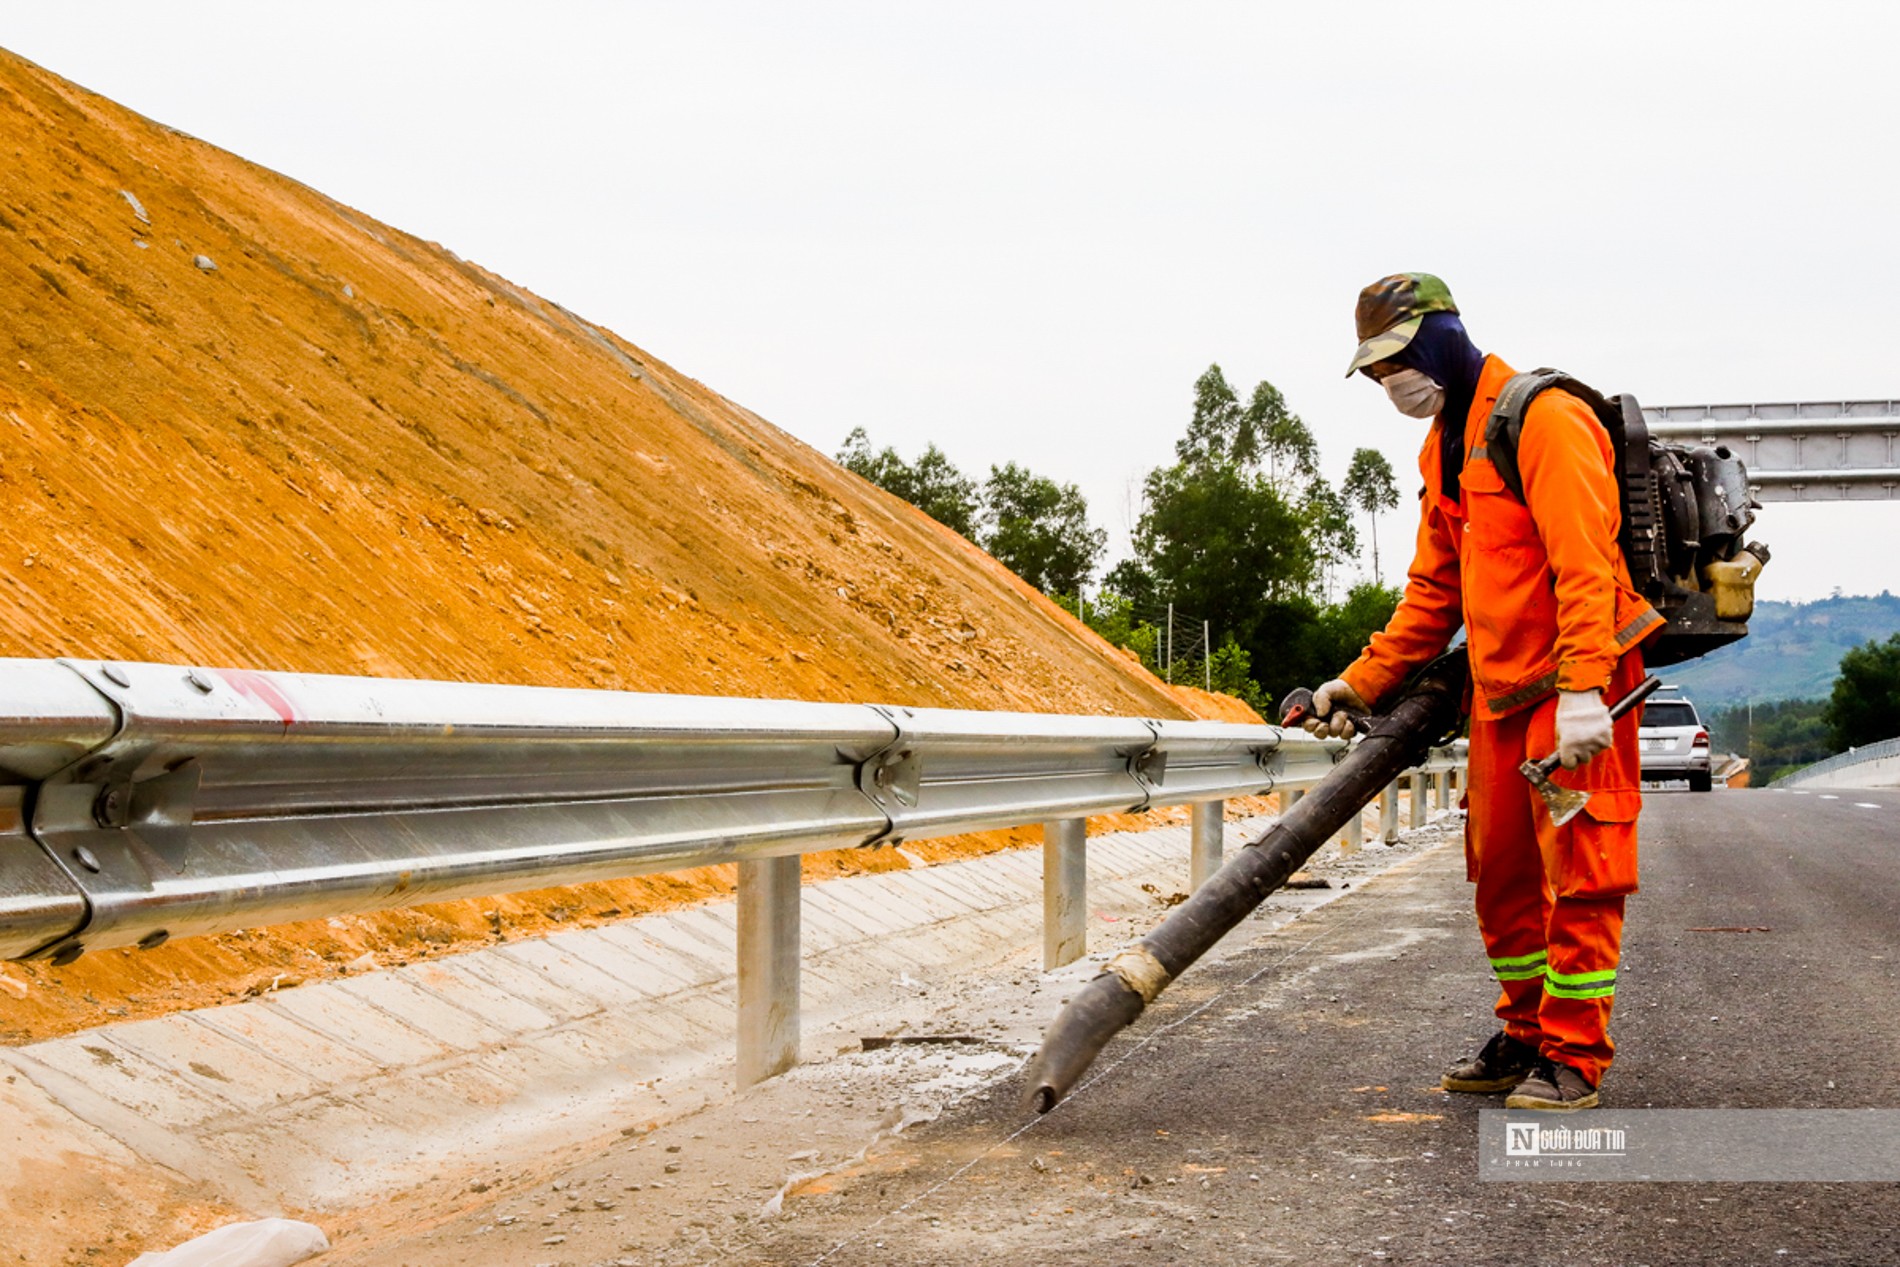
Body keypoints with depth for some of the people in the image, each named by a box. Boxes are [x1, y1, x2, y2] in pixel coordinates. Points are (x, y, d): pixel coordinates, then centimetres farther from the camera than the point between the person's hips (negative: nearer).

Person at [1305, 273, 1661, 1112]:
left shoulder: (1544, 420, -14)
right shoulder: (1443, 448, 15)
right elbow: (1433, 592, 20)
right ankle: (1526, 1037, 25)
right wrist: (1361, 684, 13)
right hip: (1498, 693, 9)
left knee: (1577, 872, -4)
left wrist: (1582, 689, -31)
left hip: (1575, 688, -9)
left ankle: (1574, 1060, 3)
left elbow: (1583, 564, -23)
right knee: (1503, 874, 13)